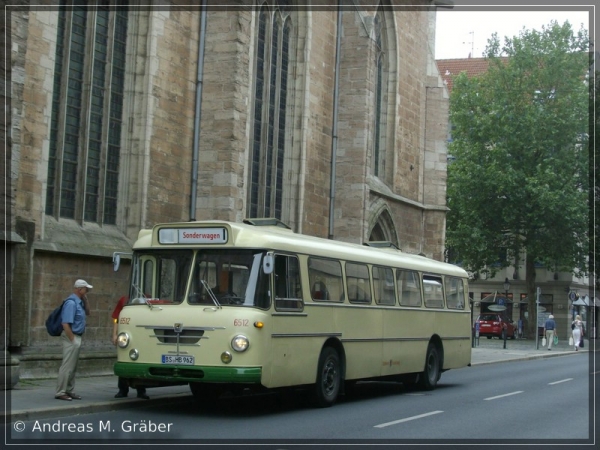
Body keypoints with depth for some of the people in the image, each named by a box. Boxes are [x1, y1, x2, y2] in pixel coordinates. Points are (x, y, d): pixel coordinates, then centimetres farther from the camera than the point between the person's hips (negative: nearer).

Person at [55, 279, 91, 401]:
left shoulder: (79, 302, 10)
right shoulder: (71, 302, -18)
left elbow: (87, 312, 24)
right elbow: (66, 324, -22)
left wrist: (85, 299, 8)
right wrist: (72, 340, -20)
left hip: (76, 337, 10)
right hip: (71, 337, -10)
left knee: (73, 367, 13)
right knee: (67, 366, -8)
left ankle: (69, 391, 19)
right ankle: (60, 392, -4)